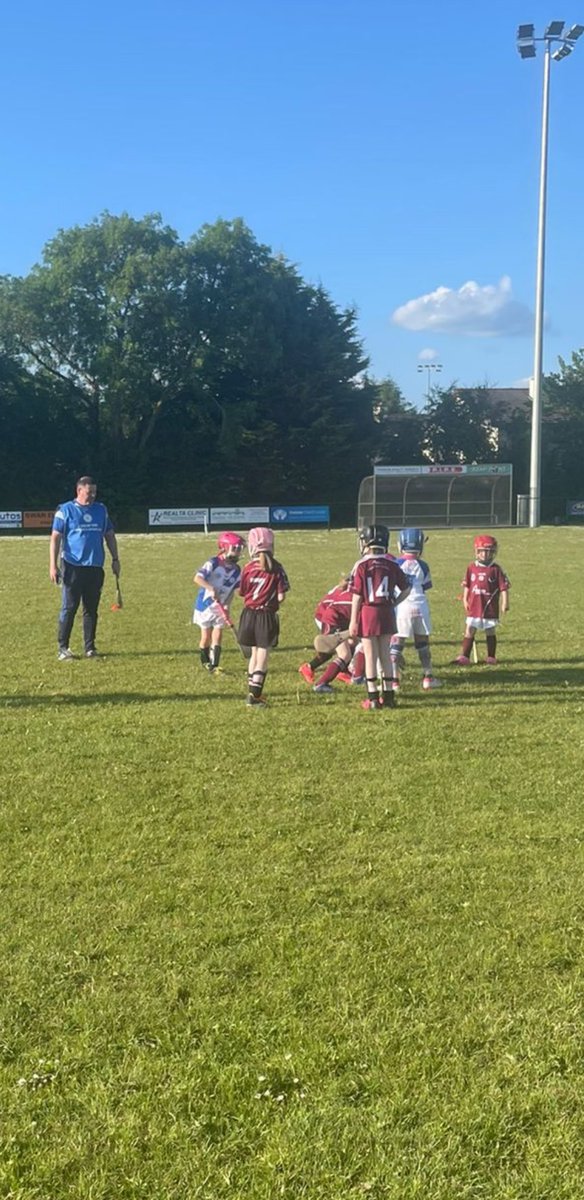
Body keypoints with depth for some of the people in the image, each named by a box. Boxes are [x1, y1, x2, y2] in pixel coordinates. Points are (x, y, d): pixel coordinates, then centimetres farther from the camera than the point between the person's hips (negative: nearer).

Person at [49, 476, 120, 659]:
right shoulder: (65, 510, -1)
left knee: (91, 609, 7)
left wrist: (115, 559, 13)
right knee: (69, 608, -3)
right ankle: (63, 647, 3)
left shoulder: (101, 510, 11)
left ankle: (90, 647, 14)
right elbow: (55, 538, -4)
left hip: (95, 567, 4)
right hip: (73, 567, -4)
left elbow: (109, 536, 19)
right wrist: (53, 565, -10)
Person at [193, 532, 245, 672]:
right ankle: (205, 661, 28)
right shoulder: (213, 563, -17)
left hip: (221, 607, 4)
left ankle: (214, 665, 1)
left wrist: (226, 606, -7)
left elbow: (232, 590, 4)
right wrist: (211, 588, -41)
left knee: (217, 635, -2)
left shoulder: (237, 570, -1)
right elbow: (197, 578, -27)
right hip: (205, 605, -4)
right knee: (206, 636, 6)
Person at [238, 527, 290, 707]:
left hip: (250, 614, 3)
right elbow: (281, 597, -10)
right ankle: (254, 695, -3)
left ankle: (252, 692, 25)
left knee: (254, 653, 19)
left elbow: (242, 593, -1)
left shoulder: (248, 568, -5)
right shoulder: (276, 568, -8)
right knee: (263, 656, 2)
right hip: (267, 615, -3)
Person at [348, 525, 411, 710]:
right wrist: (393, 603, 14)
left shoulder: (362, 566, -10)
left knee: (370, 656, 3)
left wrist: (353, 621, -4)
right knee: (385, 655, 13)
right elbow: (406, 589, 6)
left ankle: (373, 698, 5)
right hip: (386, 612, 4)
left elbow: (357, 596, -9)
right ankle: (388, 695, 17)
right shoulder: (392, 565, 2)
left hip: (368, 612, -4)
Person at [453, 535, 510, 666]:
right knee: (469, 631, 2)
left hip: (490, 607, -2)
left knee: (490, 632, 8)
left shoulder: (496, 569, -5)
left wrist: (505, 602, -12)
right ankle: (464, 657, 4)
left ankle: (491, 658, 18)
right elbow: (466, 585, 11)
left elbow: (504, 587, -6)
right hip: (474, 607, 3)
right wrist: (465, 600, 6)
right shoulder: (472, 568, 4)